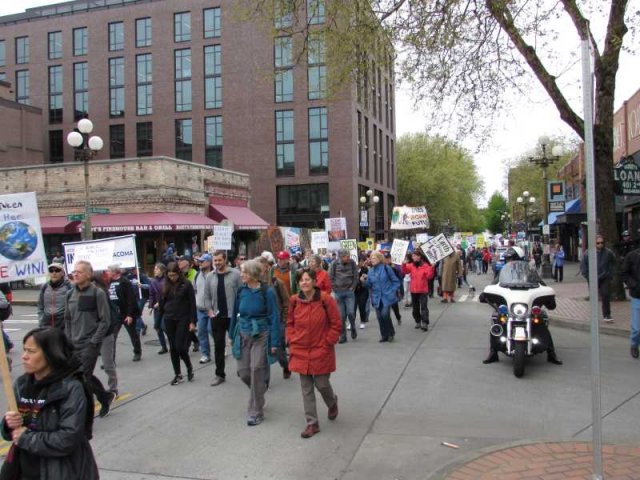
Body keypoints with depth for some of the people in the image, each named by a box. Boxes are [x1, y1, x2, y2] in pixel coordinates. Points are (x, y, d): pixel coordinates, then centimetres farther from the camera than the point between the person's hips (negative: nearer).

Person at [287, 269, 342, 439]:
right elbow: (290, 324, 12)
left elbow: (337, 325, -6)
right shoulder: (294, 301, -2)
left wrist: (327, 343, -8)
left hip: (321, 351, -3)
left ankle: (332, 402, 40)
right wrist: (293, 341, 1)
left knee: (322, 384, 4)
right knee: (306, 388, 7)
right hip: (300, 351, 3)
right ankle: (312, 423, 19)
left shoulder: (326, 300, -12)